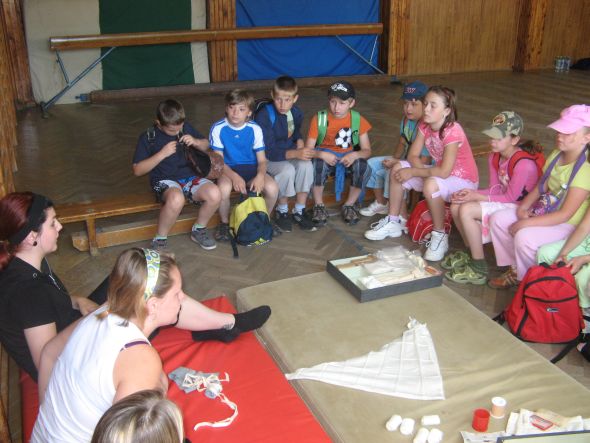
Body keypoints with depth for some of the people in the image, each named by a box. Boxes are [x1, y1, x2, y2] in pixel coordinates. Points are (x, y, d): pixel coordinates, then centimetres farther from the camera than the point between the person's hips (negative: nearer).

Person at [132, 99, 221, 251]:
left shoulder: (185, 127, 5)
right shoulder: (148, 137, -5)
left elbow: (206, 146, 18)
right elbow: (137, 170, -7)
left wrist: (195, 142, -6)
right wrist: (162, 154, -17)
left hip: (189, 177, 4)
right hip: (164, 181, -4)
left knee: (214, 193, -26)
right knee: (176, 199, -40)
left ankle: (198, 230, 3)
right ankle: (160, 239, -15)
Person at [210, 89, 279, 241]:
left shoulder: (255, 129, -6)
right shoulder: (218, 129, -11)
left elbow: (262, 160, -3)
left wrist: (260, 175, -26)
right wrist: (234, 176, -28)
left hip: (251, 168, 2)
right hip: (227, 169, -1)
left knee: (272, 188, -27)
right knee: (224, 188, -36)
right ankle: (224, 223, -5)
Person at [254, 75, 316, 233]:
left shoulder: (296, 112, -2)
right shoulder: (264, 116, -23)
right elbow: (269, 151, -28)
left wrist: (299, 141, -2)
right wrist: (295, 154, -40)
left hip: (290, 152, 5)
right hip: (267, 158, -5)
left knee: (306, 165, -27)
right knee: (287, 170, -35)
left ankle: (298, 211, -13)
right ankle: (281, 211, -9)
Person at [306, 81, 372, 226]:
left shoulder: (358, 120, -9)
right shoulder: (319, 119, -13)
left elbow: (367, 151, -6)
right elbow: (308, 150, -13)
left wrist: (355, 155, -29)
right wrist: (322, 155, -34)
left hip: (348, 156, 2)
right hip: (325, 155, -1)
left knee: (364, 168, -30)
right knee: (317, 166, -36)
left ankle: (349, 205, -7)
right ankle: (319, 206, -13)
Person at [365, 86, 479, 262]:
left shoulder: (453, 131, -29)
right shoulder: (425, 125, -6)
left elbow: (444, 172, -35)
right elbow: (413, 156, -5)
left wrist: (413, 172, -27)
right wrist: (422, 172, -24)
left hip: (464, 181, -8)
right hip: (439, 172, 8)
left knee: (431, 185, -39)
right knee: (397, 169, -5)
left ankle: (440, 237, -19)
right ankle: (393, 222, 8)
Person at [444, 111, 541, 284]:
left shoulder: (524, 164, -24)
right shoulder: (494, 158, 2)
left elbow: (510, 197, -19)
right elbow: (495, 188, 6)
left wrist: (477, 197, -20)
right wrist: (471, 193, -12)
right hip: (503, 200, 9)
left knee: (466, 210, -26)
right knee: (456, 206, -5)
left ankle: (479, 269, -15)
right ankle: (472, 253, 13)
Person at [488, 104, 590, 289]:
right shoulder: (556, 155, 0)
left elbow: (565, 214, -27)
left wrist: (527, 223, -26)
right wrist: (523, 208, -8)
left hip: (567, 225, -8)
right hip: (544, 211, 9)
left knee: (524, 237, -33)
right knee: (498, 219, -3)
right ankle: (515, 270, 9)